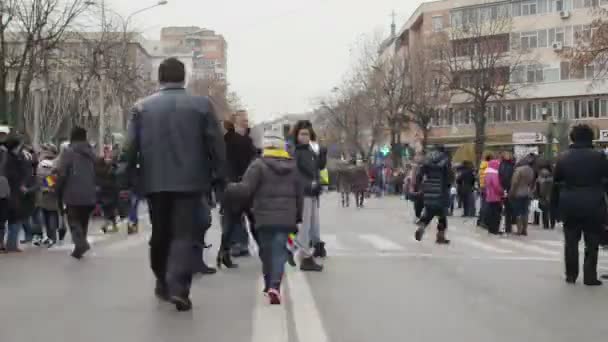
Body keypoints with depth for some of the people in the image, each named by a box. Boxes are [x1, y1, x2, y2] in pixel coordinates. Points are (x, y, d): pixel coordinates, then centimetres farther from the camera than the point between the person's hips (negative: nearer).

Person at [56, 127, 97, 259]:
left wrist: (59, 194, -1)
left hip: (73, 195, -5)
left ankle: (81, 243, -23)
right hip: (89, 195, 5)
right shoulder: (91, 153, 11)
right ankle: (79, 248, 19)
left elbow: (61, 174, -11)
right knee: (83, 221, 15)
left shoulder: (68, 152, -6)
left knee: (74, 220, -1)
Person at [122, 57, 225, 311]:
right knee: (184, 235, 0)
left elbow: (130, 146, 1)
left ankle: (163, 283, 30)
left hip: (155, 181, 2)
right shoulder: (202, 105, -2)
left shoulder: (142, 107, 3)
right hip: (189, 181, -2)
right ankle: (179, 288, -13)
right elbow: (216, 144, -3)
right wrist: (219, 175, 6)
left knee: (160, 234, 17)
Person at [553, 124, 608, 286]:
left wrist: (556, 203, 10)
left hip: (570, 205, 2)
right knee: (592, 242, 5)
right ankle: (590, 276, 2)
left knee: (571, 241, 12)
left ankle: (571, 275, 14)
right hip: (593, 205, -2)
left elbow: (556, 183, 4)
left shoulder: (563, 157, 2)